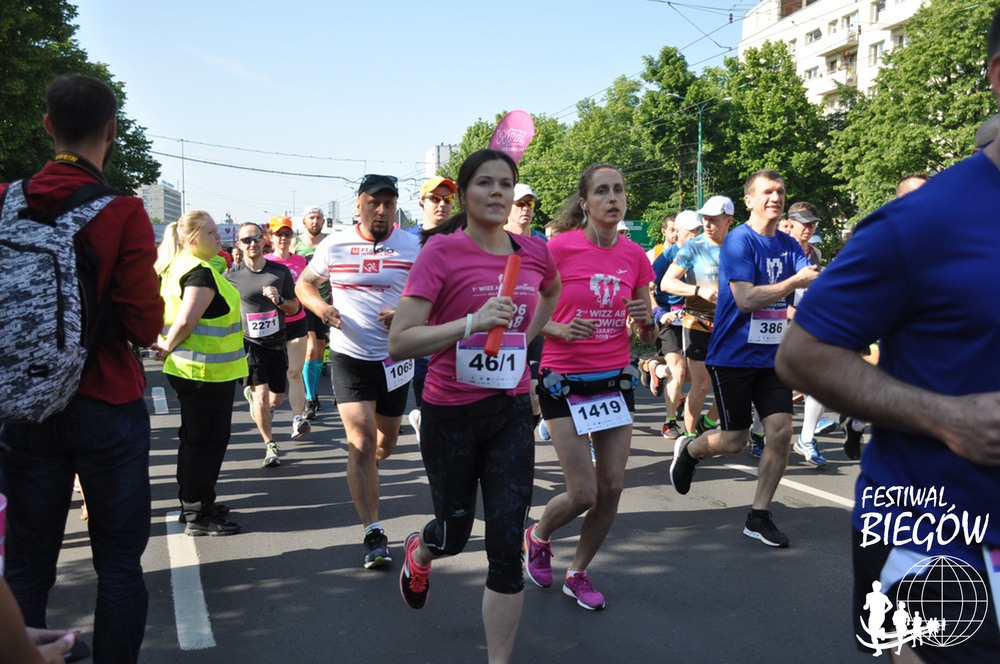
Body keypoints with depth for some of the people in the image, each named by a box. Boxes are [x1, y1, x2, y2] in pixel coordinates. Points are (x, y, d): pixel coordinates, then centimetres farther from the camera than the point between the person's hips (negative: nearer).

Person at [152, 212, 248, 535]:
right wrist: (168, 347, -10)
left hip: (192, 370, 10)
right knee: (207, 440, -1)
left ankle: (193, 504, 31)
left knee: (196, 438, 19)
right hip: (206, 372, -10)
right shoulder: (201, 272, -19)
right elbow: (186, 321, -24)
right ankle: (197, 514, 7)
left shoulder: (178, 265, 12)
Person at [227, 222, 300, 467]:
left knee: (277, 399, 13)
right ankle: (270, 445, 3)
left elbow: (294, 308, 4)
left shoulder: (280, 271, -1)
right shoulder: (232, 276, -5)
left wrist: (279, 300, -16)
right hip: (249, 343, -3)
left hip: (276, 343, 3)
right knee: (262, 393, -15)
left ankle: (251, 393, 49)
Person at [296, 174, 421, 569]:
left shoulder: (413, 247, 0)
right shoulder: (335, 245, 0)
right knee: (361, 442, -12)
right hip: (349, 357, -2)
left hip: (395, 357, 2)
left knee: (386, 441, 17)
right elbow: (304, 283, 12)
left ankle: (366, 472, 53)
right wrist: (319, 306, -10)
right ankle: (373, 533, -6)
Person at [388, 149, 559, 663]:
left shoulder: (535, 253, 0)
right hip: (451, 413, -3)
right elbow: (399, 342, -19)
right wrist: (472, 322, -28)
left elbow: (552, 292, 26)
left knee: (506, 545, -2)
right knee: (454, 533, 16)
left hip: (511, 413, 3)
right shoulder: (441, 251, -13)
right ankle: (419, 554, 54)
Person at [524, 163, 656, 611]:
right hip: (565, 382, -4)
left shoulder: (635, 255, 3)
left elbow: (647, 337, 12)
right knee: (583, 494, -6)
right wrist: (559, 329, -21)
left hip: (616, 380, 5)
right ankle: (537, 536, 28)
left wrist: (646, 321, -10)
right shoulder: (559, 248, -10)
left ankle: (578, 573, 25)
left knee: (612, 488, 3)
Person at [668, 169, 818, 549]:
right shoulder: (739, 241, -11)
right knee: (735, 440, 1)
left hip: (772, 357, 5)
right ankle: (688, 451, 34)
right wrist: (795, 282, -23)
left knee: (781, 431, -4)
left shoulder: (788, 245, 9)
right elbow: (746, 298, -21)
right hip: (733, 356, -5)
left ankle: (759, 517, 8)